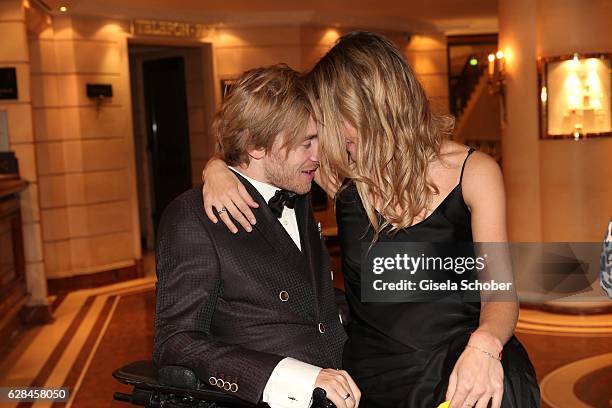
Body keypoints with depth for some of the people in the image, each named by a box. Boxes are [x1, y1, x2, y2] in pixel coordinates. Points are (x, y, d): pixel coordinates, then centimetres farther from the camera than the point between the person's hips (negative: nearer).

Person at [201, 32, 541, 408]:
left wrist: (484, 344, -32)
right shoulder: (342, 169, 1)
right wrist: (217, 170, -10)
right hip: (374, 375, 5)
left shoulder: (473, 172, -4)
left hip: (458, 366, -4)